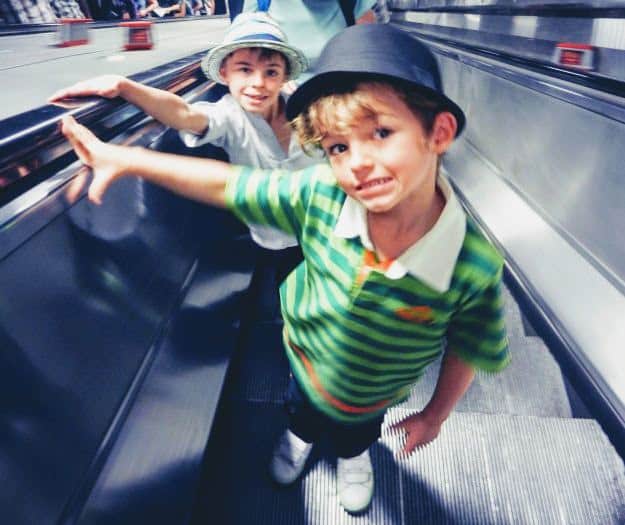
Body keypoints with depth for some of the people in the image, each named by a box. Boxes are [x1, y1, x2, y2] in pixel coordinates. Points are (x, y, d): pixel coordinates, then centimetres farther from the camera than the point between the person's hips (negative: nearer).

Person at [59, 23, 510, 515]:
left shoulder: (476, 267, -36)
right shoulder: (318, 196, -33)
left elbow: (468, 351, -19)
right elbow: (226, 183, -23)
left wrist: (434, 415, -5)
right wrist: (125, 158, -21)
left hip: (368, 399, 0)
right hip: (304, 363, 1)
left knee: (356, 436, 35)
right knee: (303, 413, 36)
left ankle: (353, 457, 73)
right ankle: (300, 436, 74)